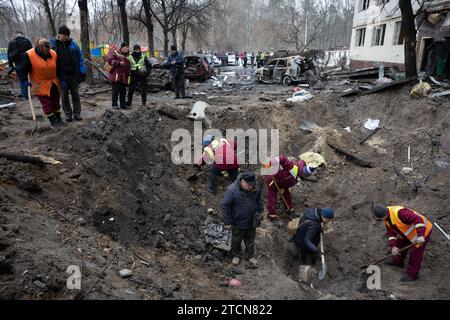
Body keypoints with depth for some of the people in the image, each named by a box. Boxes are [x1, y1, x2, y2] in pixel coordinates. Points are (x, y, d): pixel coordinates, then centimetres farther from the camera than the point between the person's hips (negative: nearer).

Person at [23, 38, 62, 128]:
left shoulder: (54, 53, -8)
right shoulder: (29, 55, -18)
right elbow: (24, 70, -10)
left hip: (54, 84, 3)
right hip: (41, 86, -3)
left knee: (56, 102, 16)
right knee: (47, 104, 2)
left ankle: (58, 118, 34)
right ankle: (52, 121, 17)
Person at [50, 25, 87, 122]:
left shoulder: (73, 43, 1)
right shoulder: (53, 44, -1)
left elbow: (80, 58, 3)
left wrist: (82, 72, -2)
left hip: (73, 74, 1)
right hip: (61, 75, -1)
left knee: (75, 94, 9)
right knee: (64, 95, 7)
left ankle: (77, 113, 17)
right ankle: (68, 114, 17)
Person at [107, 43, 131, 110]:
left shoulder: (127, 55, 19)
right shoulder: (115, 52, -4)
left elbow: (128, 66, 27)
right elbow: (110, 60, -16)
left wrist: (128, 74, 16)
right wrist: (119, 63, -20)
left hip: (124, 76, 7)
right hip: (116, 75, -7)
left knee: (123, 91, 10)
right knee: (116, 90, -5)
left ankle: (123, 104, 18)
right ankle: (114, 104, 3)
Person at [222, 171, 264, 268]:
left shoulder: (255, 188, -15)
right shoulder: (232, 190, -30)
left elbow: (259, 198, 7)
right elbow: (225, 206, -22)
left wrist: (260, 211, 11)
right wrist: (227, 222, -18)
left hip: (252, 222, 4)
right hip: (238, 223, -4)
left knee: (250, 240, 24)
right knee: (236, 241, 20)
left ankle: (250, 256, 46)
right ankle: (236, 255, 46)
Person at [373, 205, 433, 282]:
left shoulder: (399, 212, -37)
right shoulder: (387, 219, -5)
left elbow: (418, 219, -40)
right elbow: (391, 234, -4)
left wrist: (421, 236, -44)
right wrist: (393, 247, -19)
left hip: (423, 230, -9)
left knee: (415, 253, 0)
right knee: (400, 244, 22)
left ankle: (412, 275, 18)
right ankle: (398, 261, 46)